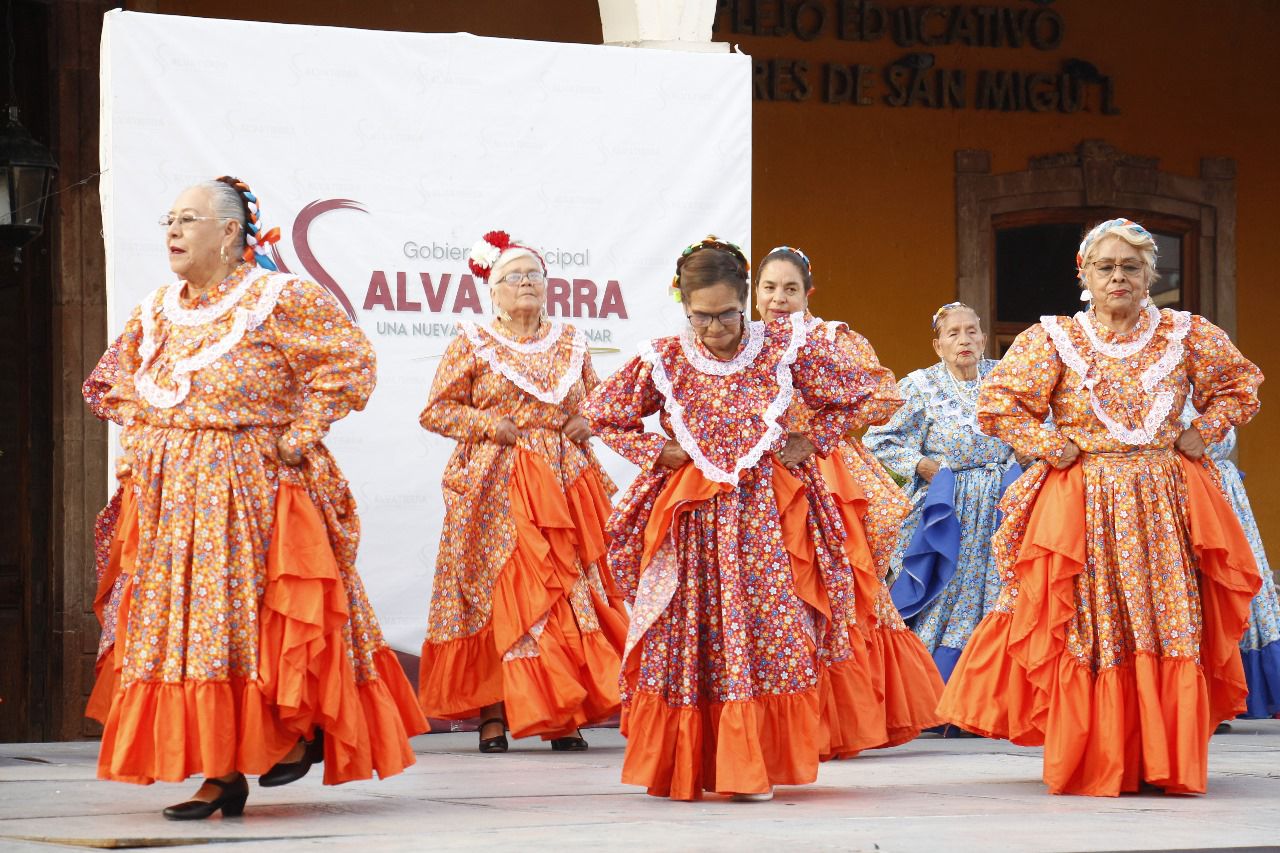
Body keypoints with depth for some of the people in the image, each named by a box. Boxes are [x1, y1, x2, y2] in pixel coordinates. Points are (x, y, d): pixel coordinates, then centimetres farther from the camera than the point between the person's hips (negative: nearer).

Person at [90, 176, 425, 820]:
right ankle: (220, 775, 6)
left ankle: (304, 728, 14)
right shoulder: (155, 312, 13)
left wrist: (298, 434, -10)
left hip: (251, 488, -6)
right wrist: (134, 453, 12)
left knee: (256, 617, -8)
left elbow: (349, 361, -7)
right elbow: (123, 391, 26)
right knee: (181, 621, 2)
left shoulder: (278, 300, -6)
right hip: (167, 494, 6)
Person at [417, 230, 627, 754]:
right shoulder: (472, 345, 2)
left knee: (570, 591, -1)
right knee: (496, 593, -7)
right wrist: (490, 424, -11)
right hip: (496, 489, -3)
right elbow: (436, 411, 1)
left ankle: (563, 716, 3)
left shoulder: (570, 343, 13)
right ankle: (493, 714, -3)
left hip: (566, 483, 4)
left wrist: (586, 422, 3)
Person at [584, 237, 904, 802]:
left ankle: (755, 764, 2)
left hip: (767, 515, 0)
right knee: (686, 640, 0)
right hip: (692, 517, 1)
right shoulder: (663, 361, -2)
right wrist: (658, 451, 1)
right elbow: (601, 416, 11)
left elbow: (858, 397, 7)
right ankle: (683, 766, 9)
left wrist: (808, 443, 0)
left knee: (771, 632, -5)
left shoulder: (785, 347, -4)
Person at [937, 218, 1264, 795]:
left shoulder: (1187, 335, 7)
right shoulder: (1053, 340, 2)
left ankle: (1166, 759, 5)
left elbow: (1239, 387, 18)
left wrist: (1200, 435, 5)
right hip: (1082, 505, -2)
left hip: (1164, 505, 2)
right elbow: (997, 402, 1)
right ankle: (1092, 763, 1)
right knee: (1089, 632, -4)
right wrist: (1051, 447, -5)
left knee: (1172, 626, -2)